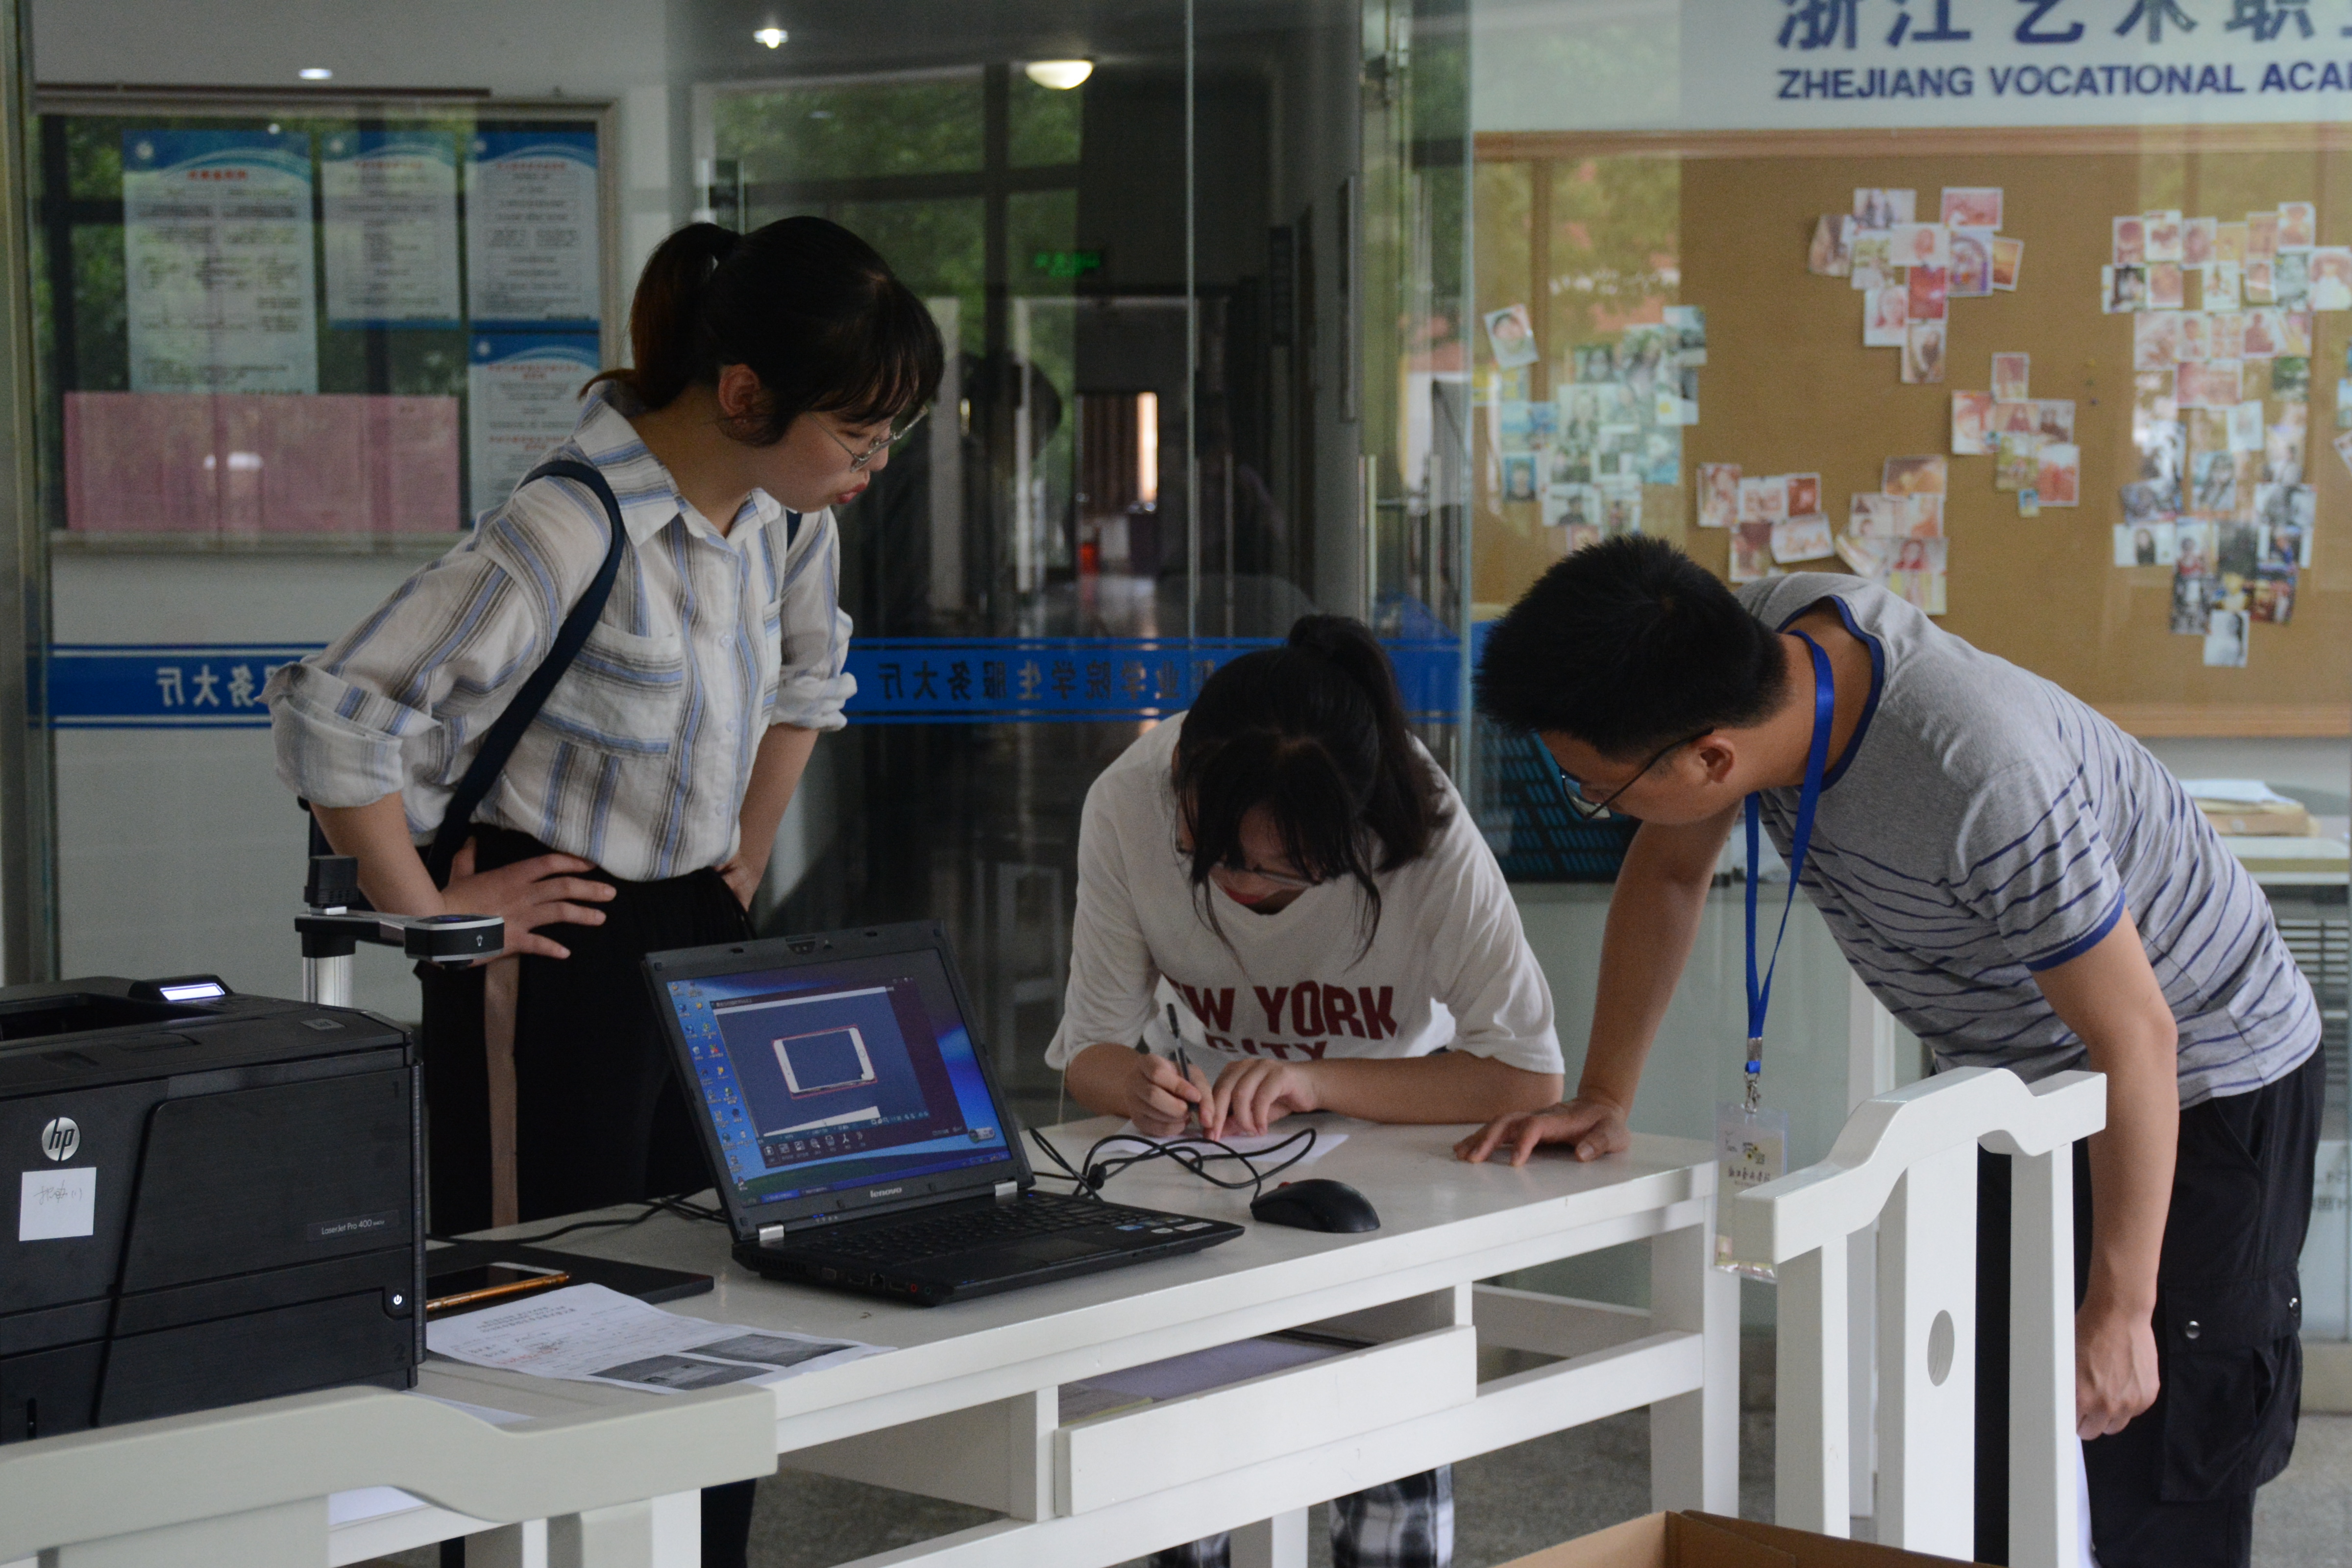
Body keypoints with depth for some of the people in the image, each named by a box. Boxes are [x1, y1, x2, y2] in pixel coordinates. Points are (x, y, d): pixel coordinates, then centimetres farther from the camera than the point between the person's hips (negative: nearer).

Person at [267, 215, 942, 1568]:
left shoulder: (788, 508, 1)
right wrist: (427, 912, -16)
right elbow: (338, 713, -26)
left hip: (703, 933, 8)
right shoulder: (574, 534, -25)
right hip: (557, 945, -8)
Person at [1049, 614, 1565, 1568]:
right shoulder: (1126, 806, -27)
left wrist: (1315, 1082, -41)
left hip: (1398, 1105, -1)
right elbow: (1090, 1051, -19)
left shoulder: (1423, 830, -32)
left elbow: (1529, 1076, -32)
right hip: (1206, 1102, 1)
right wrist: (1137, 1084, -42)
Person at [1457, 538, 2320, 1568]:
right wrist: (1604, 1096, -1)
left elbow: (2137, 1038, -29)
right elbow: (1669, 870, 2)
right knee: (1983, 1477, 6)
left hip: (2204, 1083, -8)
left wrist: (2119, 1307, -22)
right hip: (2024, 1078, 8)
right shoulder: (1769, 633, -16)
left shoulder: (1982, 789, -39)